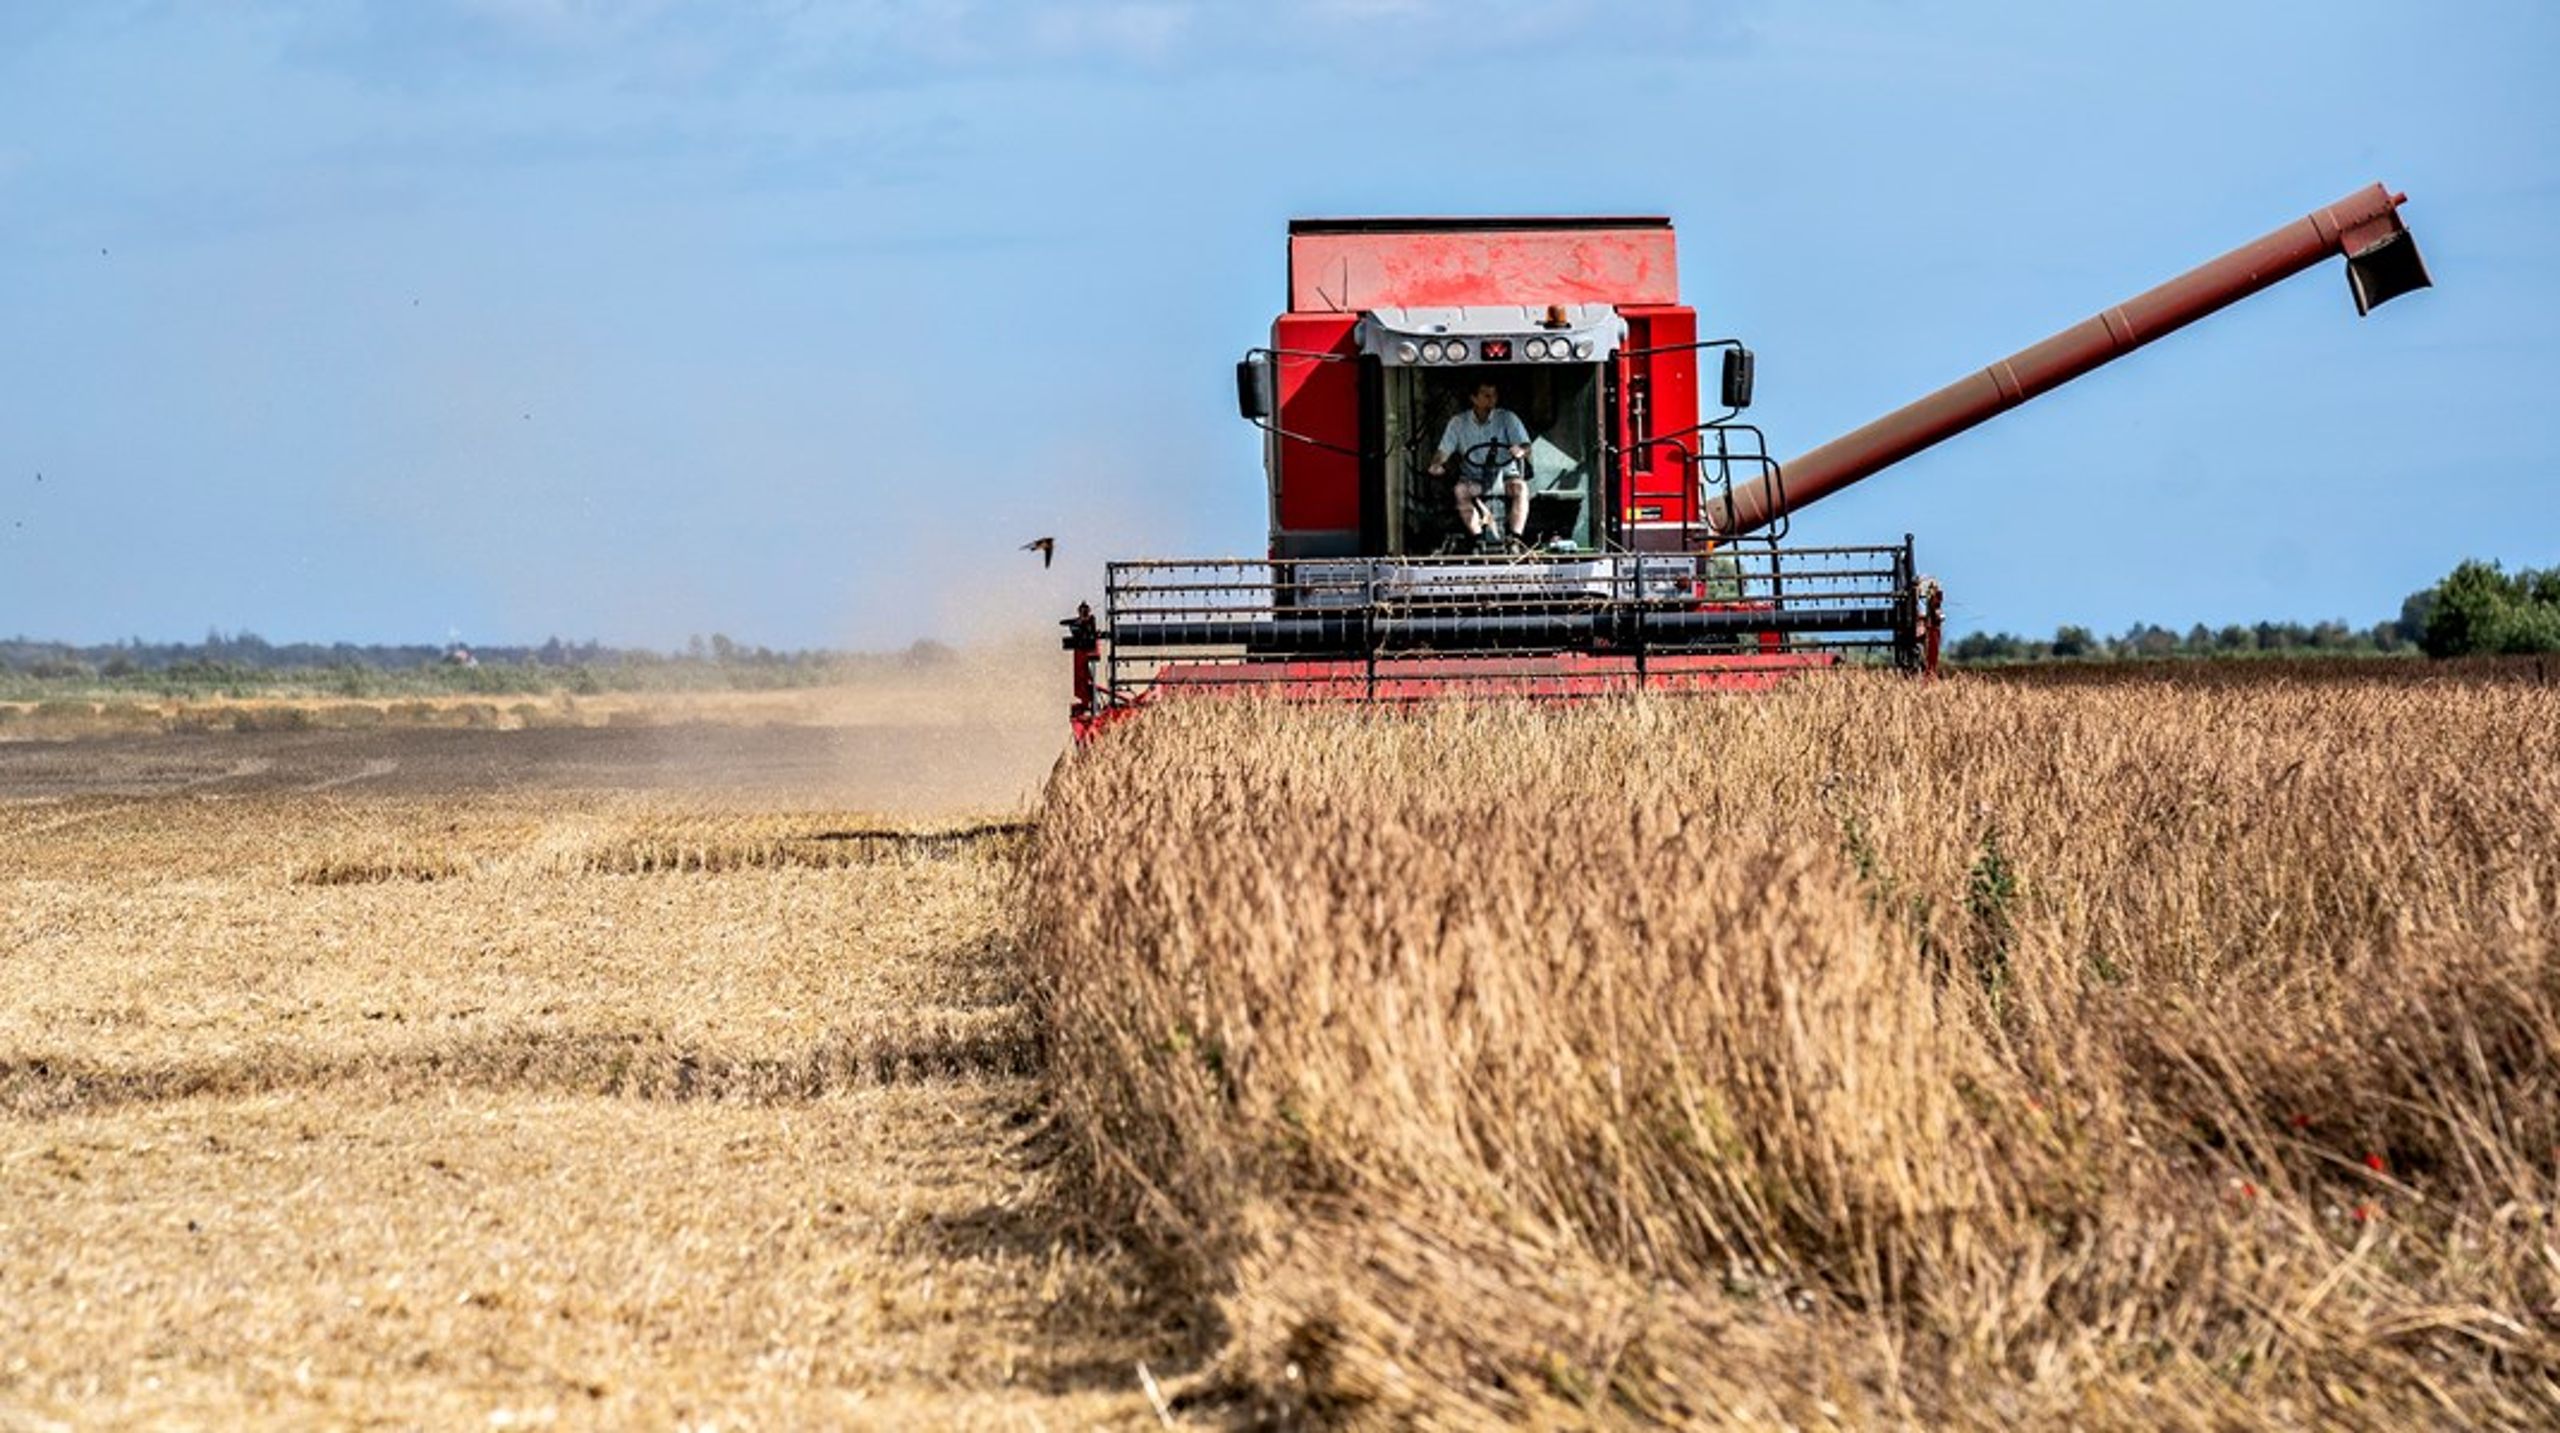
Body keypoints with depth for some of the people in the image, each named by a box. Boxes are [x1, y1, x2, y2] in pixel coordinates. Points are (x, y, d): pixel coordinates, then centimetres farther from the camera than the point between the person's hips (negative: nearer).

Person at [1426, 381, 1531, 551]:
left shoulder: (1507, 418, -1)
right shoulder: (1459, 422, 2)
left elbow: (1525, 447, -8)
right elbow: (1444, 450, -1)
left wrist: (1520, 451, -34)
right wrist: (1436, 465, -24)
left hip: (1505, 474, -1)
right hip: (1474, 478, 1)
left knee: (1520, 487, -34)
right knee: (1461, 491, -33)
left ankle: (1515, 537, -33)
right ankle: (1478, 538, -30)